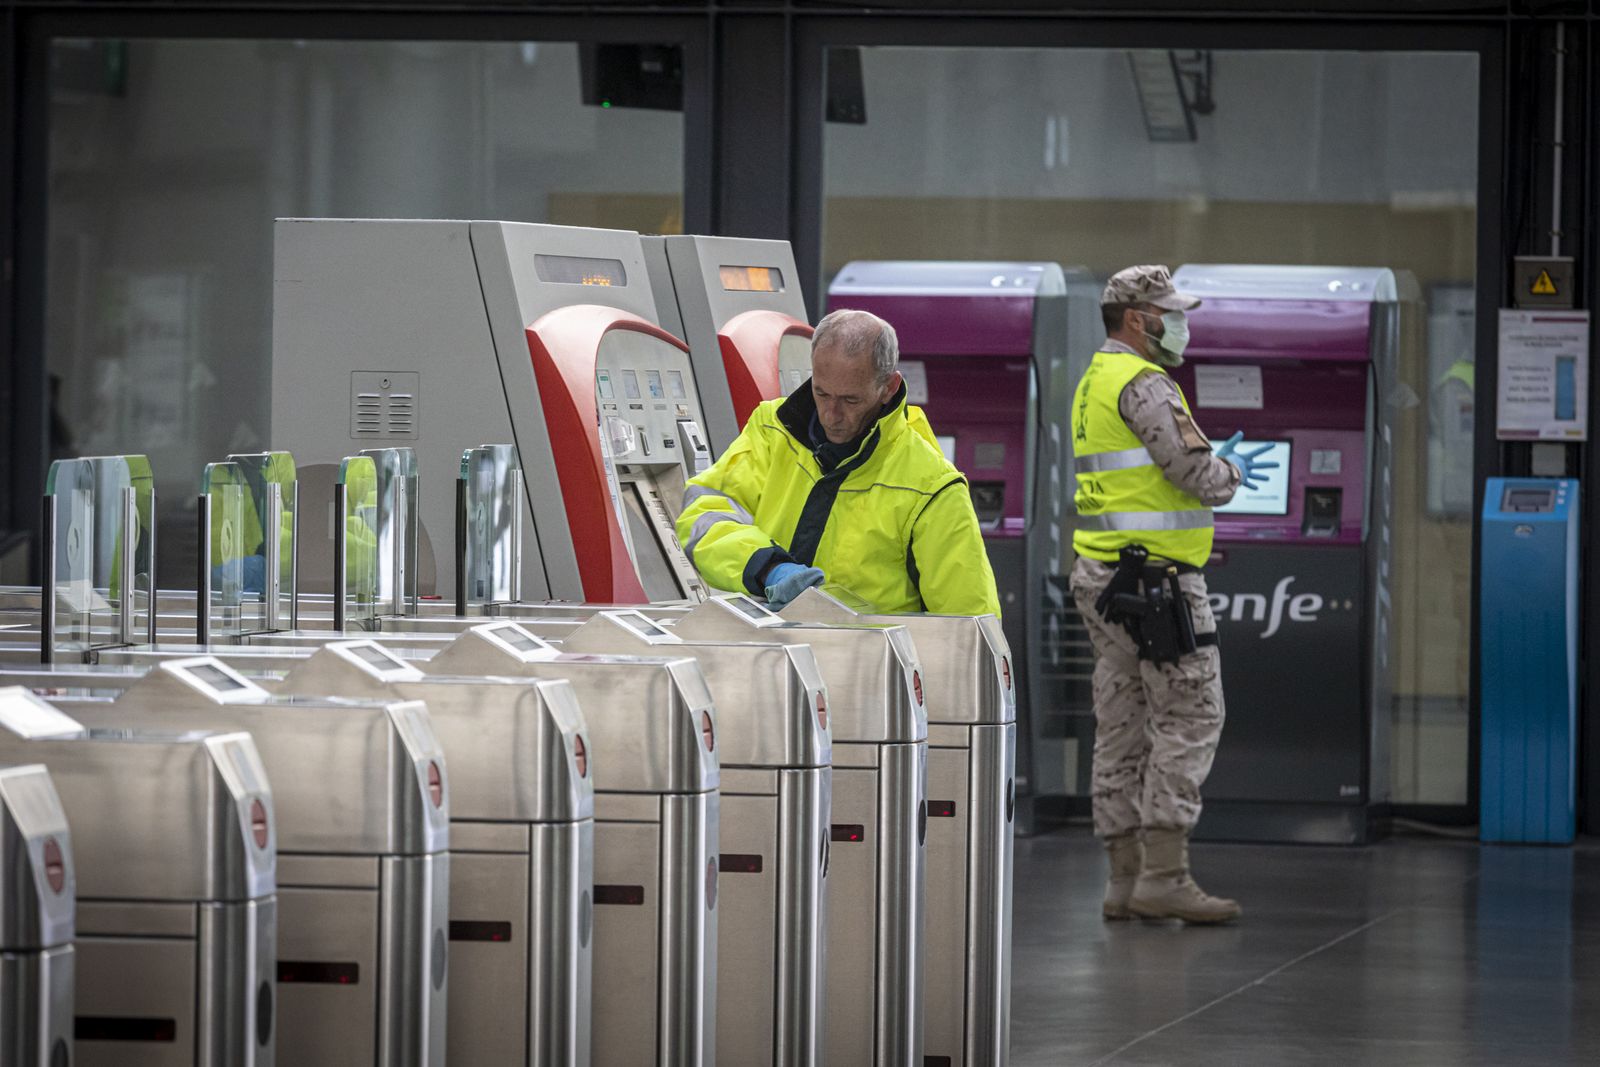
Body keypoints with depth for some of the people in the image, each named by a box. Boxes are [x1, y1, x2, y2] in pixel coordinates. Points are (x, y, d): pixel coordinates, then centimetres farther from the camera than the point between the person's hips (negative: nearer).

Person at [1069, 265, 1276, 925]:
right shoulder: (1143, 384, -13)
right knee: (1189, 719, -8)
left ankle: (1126, 881, 10)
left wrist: (1219, 466, 20)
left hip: (1103, 574, 10)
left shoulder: (1095, 383, 18)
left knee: (1122, 725, 9)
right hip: (1156, 575, -10)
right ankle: (1163, 875, -13)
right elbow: (1200, 477, -18)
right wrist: (1230, 470, 4)